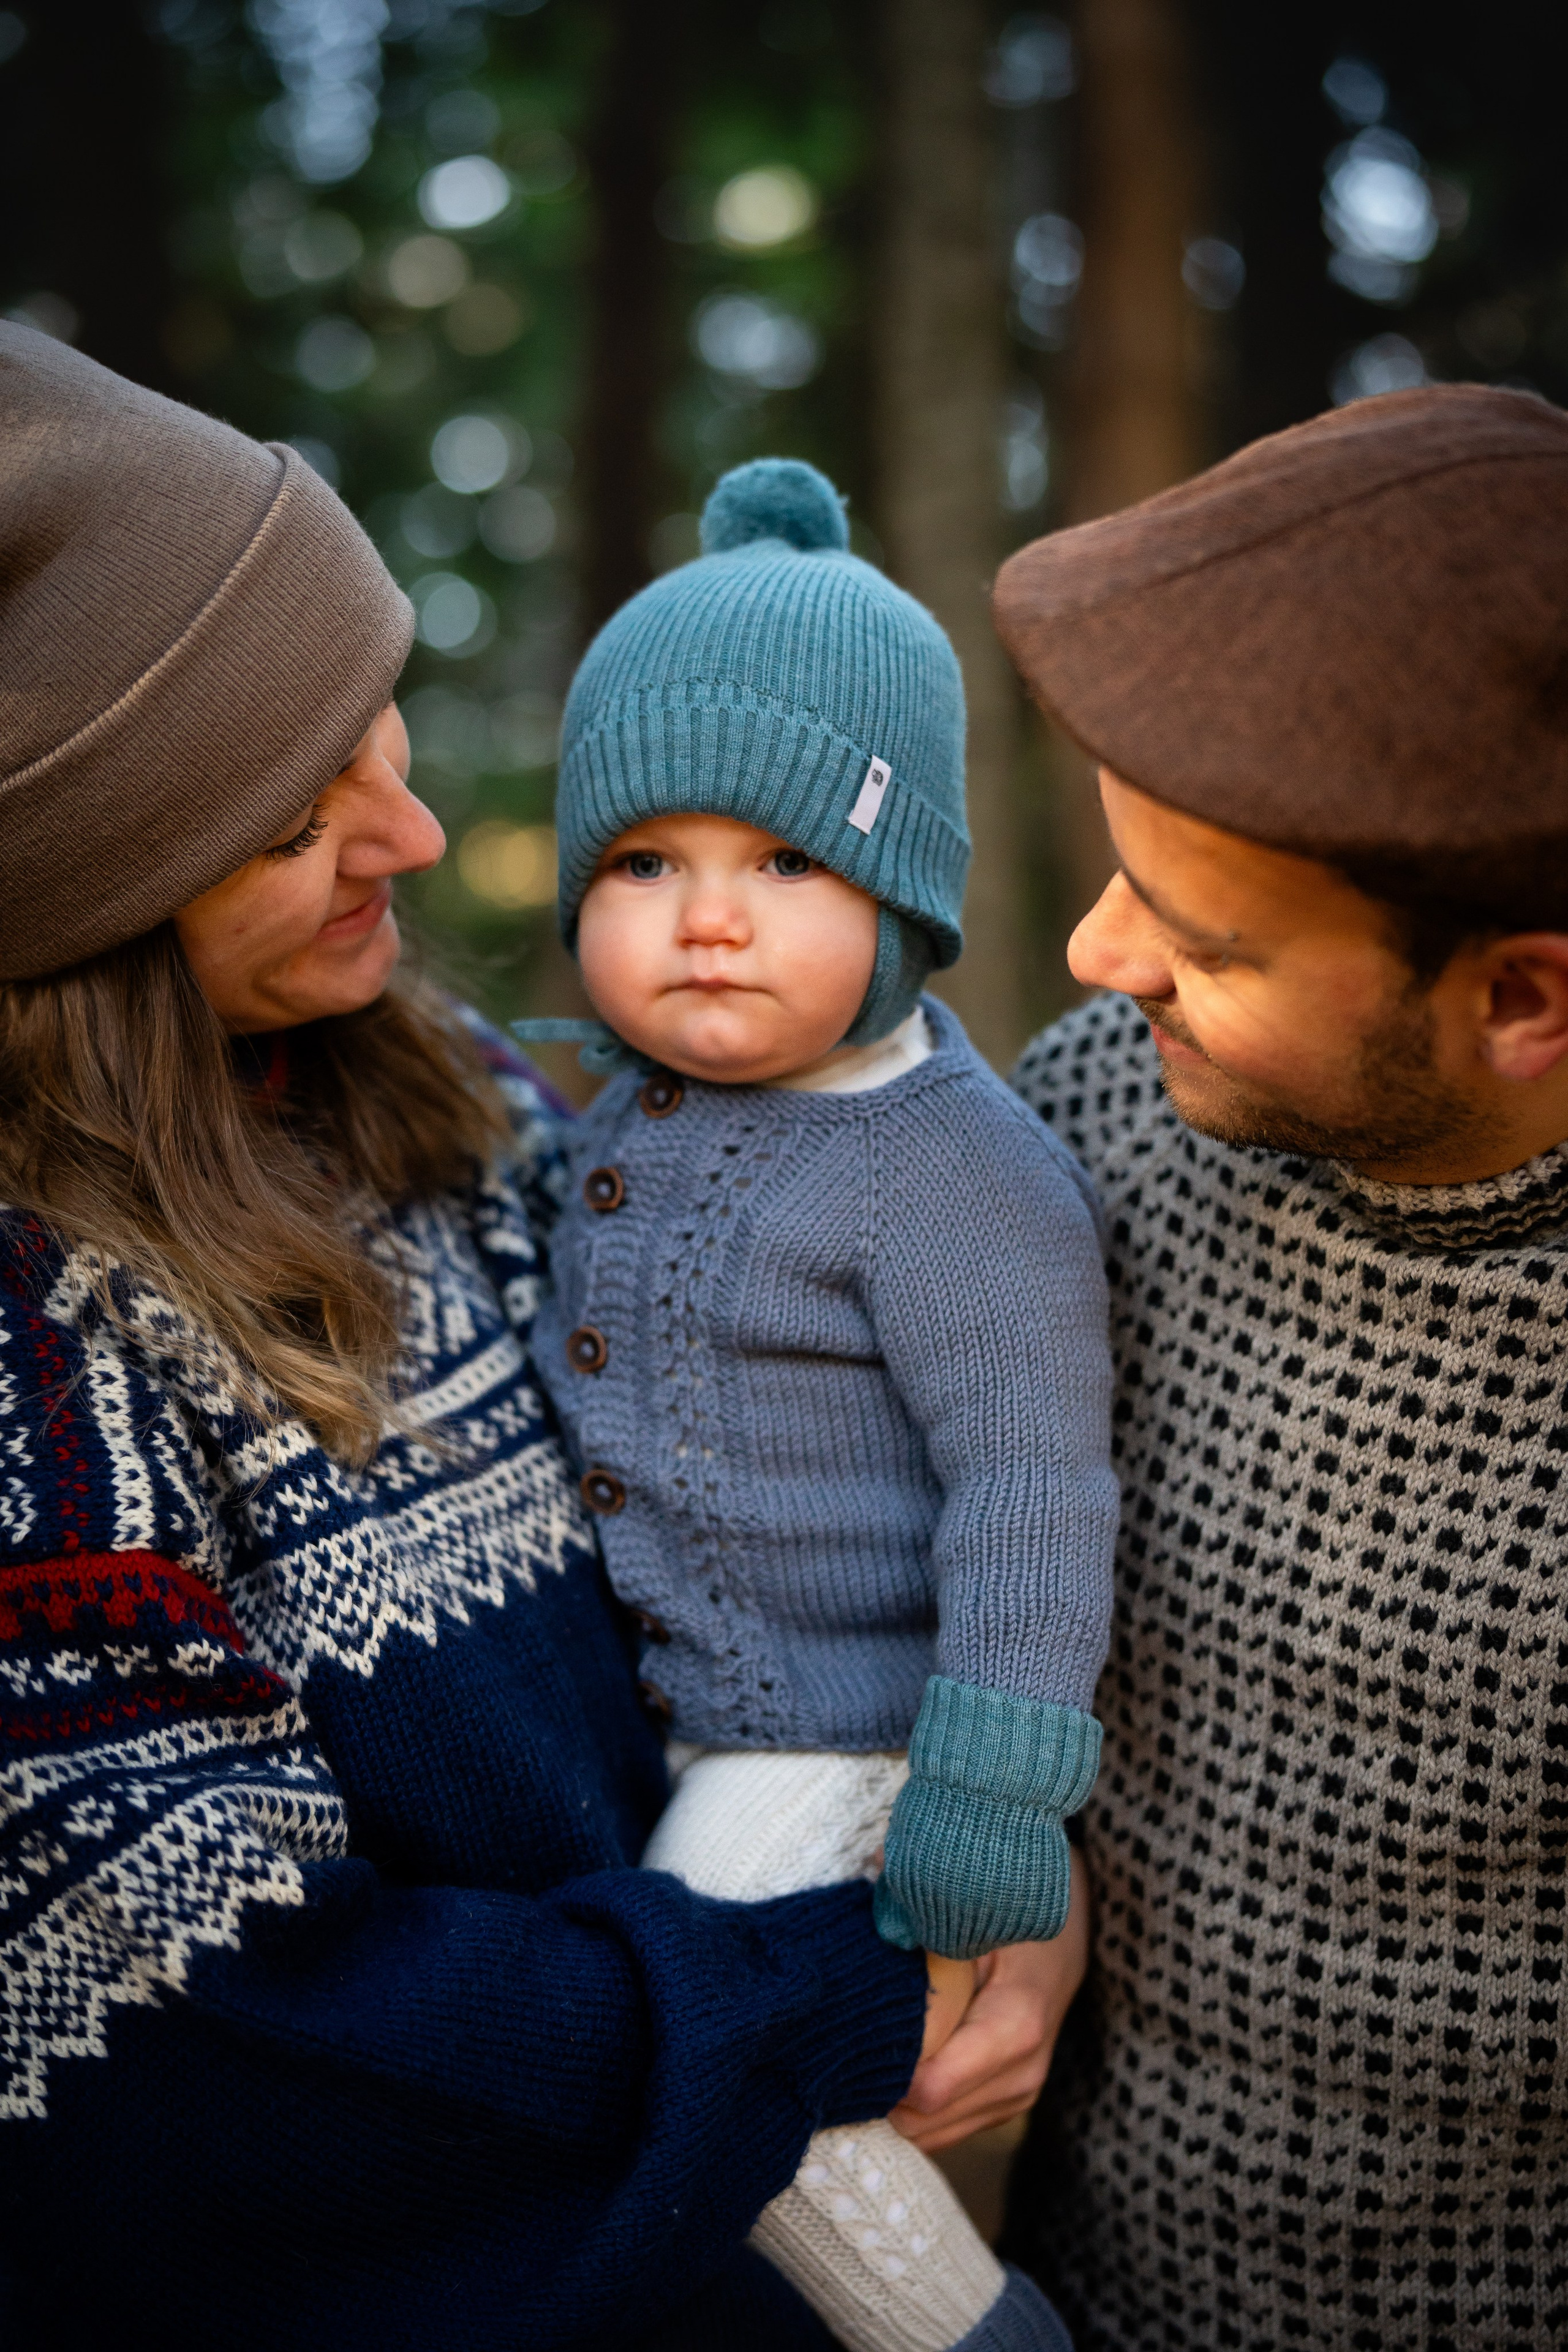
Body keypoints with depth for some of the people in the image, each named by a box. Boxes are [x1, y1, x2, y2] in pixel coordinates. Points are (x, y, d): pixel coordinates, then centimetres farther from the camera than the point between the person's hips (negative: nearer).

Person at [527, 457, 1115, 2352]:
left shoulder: (954, 1173, -24)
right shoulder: (653, 1104, 0)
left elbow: (1031, 1493, -24)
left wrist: (986, 1795, -24)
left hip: (836, 1730, -8)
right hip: (669, 1697, 9)